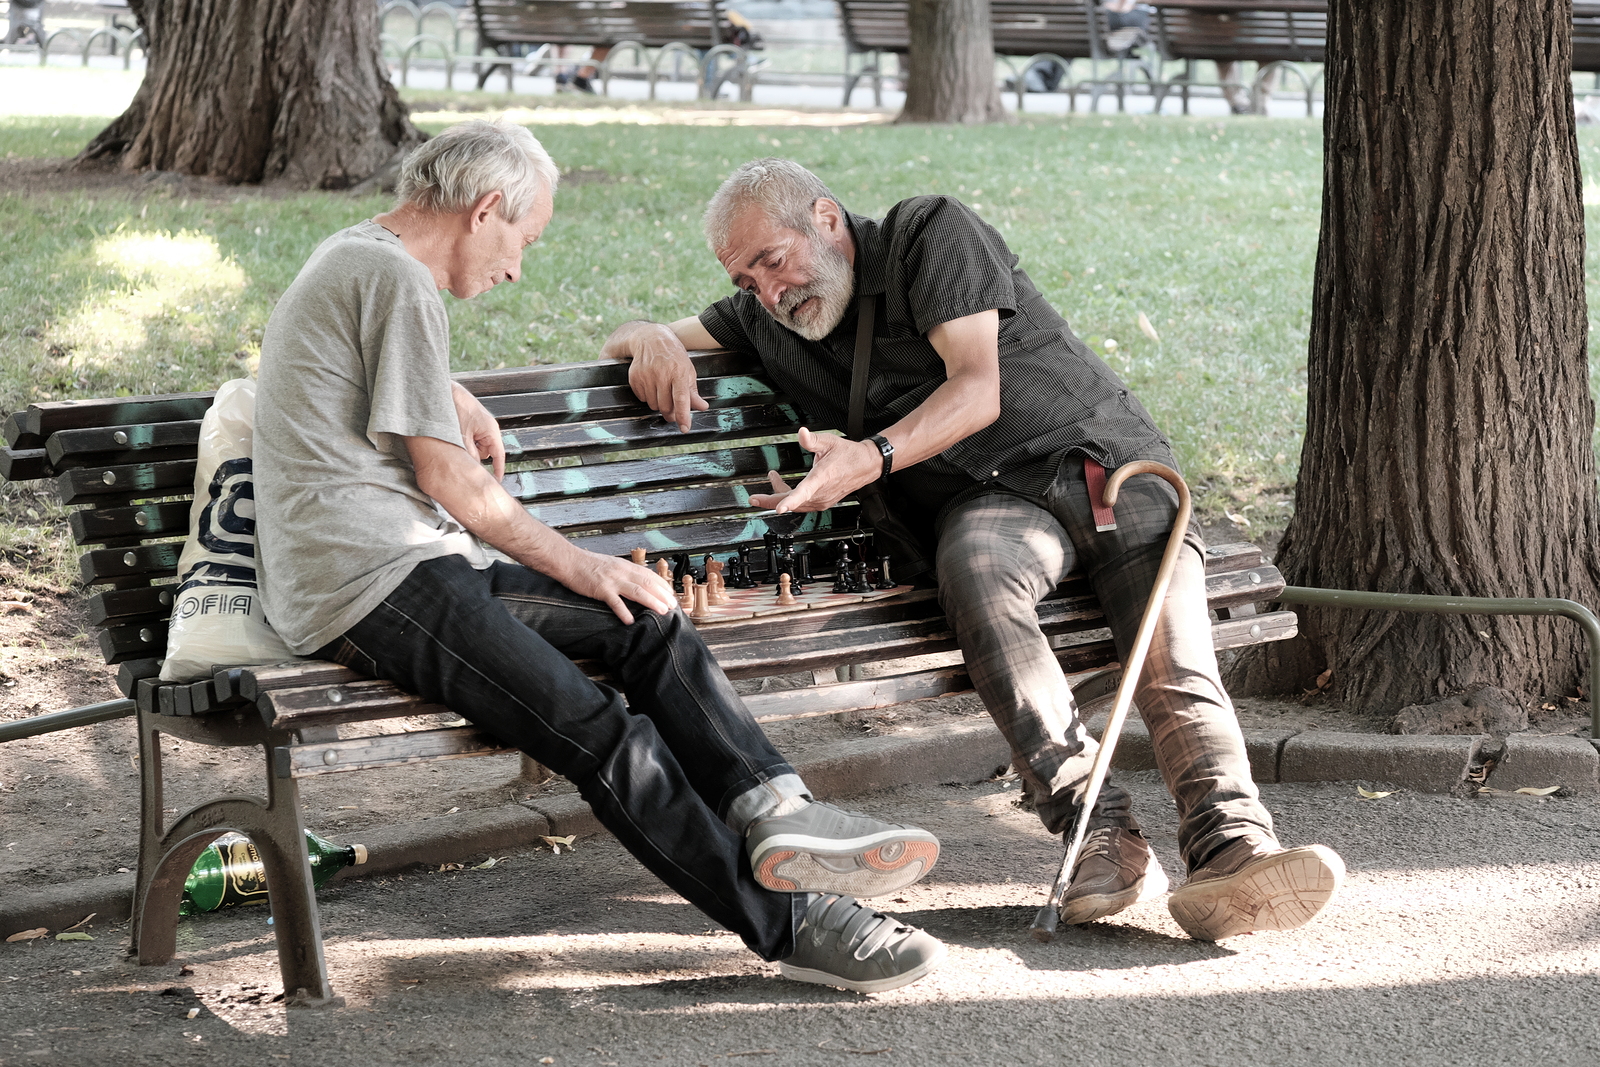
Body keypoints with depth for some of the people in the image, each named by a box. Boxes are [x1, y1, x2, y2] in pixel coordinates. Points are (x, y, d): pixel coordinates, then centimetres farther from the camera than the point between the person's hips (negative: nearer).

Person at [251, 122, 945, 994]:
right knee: (604, 731, -22)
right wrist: (573, 564, -2)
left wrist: (457, 404, 35)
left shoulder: (349, 256, 22)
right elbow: (446, 480, -11)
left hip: (412, 570, 11)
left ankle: (769, 808, -20)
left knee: (648, 622, -3)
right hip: (369, 588, -11)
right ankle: (792, 924, -20)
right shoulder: (396, 278, -11)